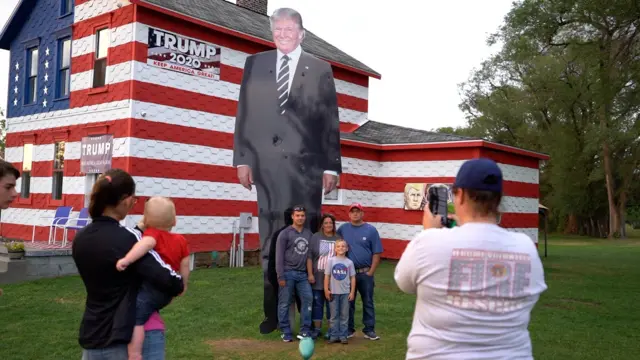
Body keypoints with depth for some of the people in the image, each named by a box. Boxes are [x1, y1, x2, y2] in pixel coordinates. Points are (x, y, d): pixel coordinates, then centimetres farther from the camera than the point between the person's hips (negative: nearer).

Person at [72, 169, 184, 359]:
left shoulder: (80, 238, 0)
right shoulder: (128, 238, -19)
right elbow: (169, 281, -23)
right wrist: (179, 285, -4)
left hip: (90, 337, 6)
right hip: (119, 342, -6)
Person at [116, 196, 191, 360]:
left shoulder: (152, 233, -6)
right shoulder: (181, 240, 11)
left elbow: (147, 243, -30)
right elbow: (185, 266, 14)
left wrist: (127, 259, -39)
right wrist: (183, 285, 28)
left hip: (150, 287, -8)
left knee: (135, 318, -18)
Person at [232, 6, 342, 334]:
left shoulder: (320, 69, 9)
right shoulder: (255, 64, 13)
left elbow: (331, 121, 5)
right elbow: (244, 114, 10)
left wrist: (332, 167, -2)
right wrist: (242, 159, 2)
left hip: (306, 165, -1)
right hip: (267, 165, 1)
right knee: (270, 242, 5)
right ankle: (273, 311, 15)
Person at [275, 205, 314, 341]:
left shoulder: (309, 234, 12)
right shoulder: (285, 233, -1)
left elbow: (311, 255, 12)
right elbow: (279, 256, -4)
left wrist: (310, 273, 4)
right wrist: (280, 276, -9)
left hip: (303, 274, 4)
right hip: (288, 273, -4)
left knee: (308, 298, -5)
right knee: (285, 303, 1)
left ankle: (305, 331, 4)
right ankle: (286, 332, 10)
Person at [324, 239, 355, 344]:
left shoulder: (349, 262, 0)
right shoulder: (331, 261, -1)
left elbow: (352, 278, 2)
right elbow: (327, 276, 1)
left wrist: (352, 292, -1)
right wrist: (326, 290, -3)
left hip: (345, 293, 0)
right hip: (333, 292, 0)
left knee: (344, 315, 6)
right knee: (334, 315, 6)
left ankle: (343, 336, 11)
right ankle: (334, 336, 12)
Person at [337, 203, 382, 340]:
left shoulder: (371, 230, -3)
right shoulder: (343, 229, 2)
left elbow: (376, 253, -3)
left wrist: (370, 272, -7)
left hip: (365, 273, -1)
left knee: (368, 302, 7)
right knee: (348, 302, 9)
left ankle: (369, 330, 16)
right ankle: (349, 329, 21)